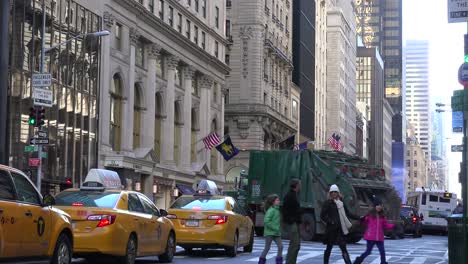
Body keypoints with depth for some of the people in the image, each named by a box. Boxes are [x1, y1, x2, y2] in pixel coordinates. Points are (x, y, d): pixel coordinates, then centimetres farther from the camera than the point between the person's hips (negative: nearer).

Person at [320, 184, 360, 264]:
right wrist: (330, 222, -20)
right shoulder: (328, 203, -4)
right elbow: (322, 216, -8)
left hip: (340, 229, 4)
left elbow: (347, 214, 19)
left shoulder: (341, 202, 13)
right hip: (331, 229, -4)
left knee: (343, 248, -3)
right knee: (329, 248, 5)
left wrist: (358, 218, 15)